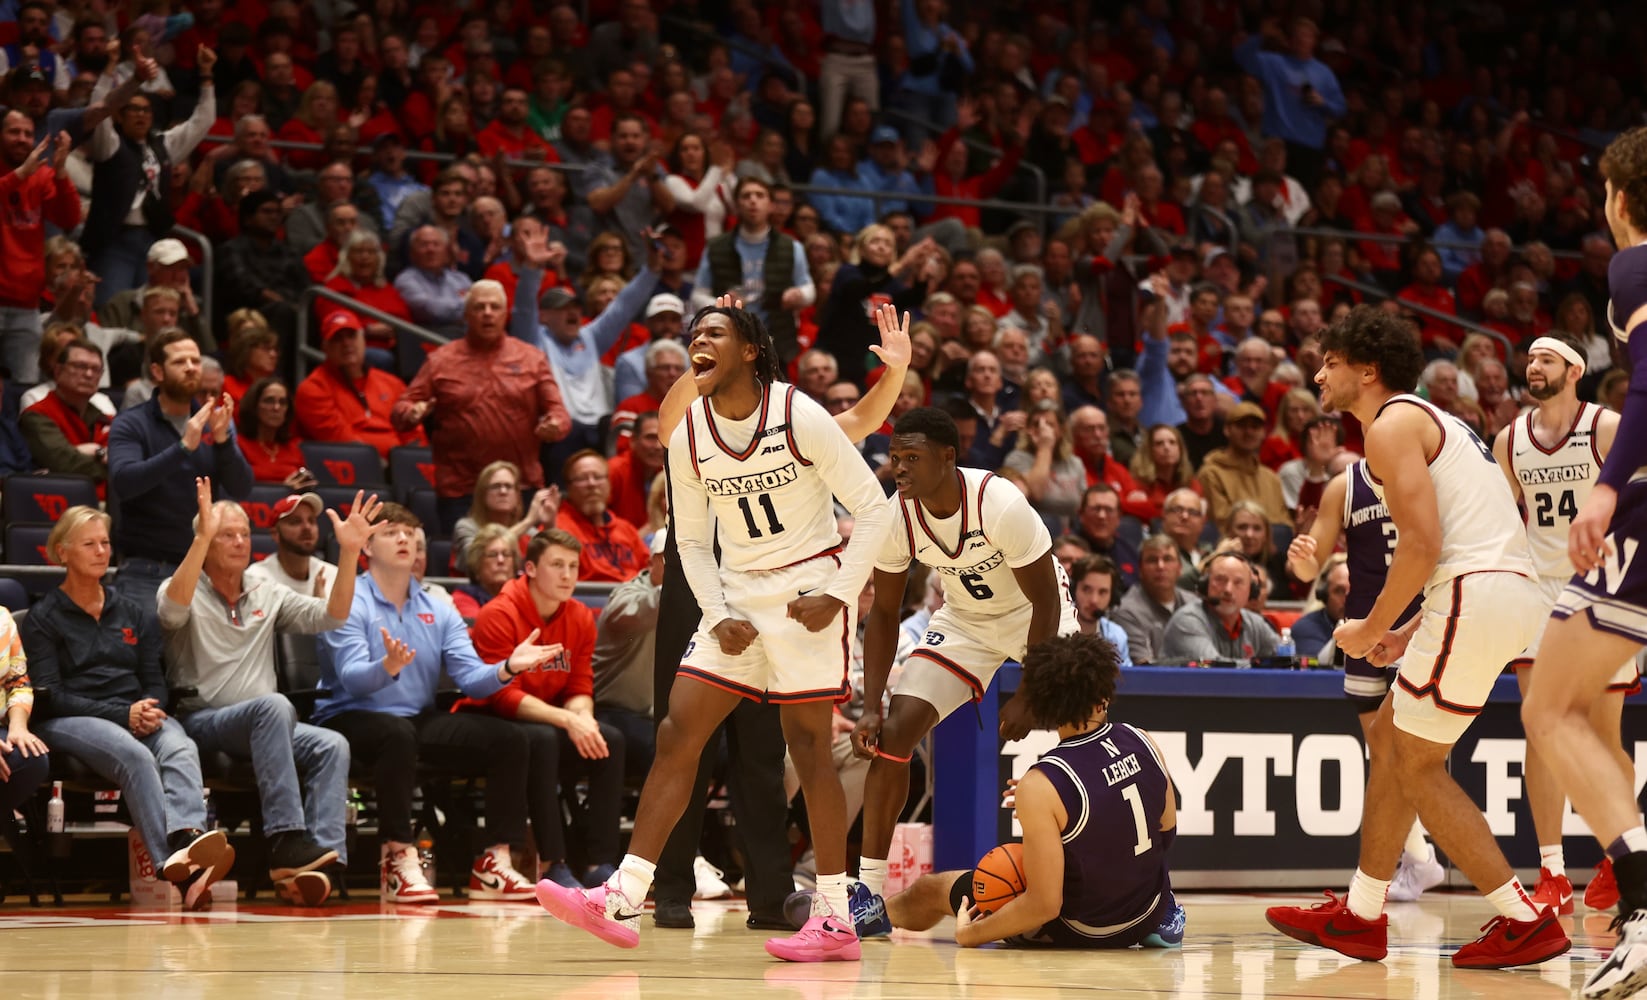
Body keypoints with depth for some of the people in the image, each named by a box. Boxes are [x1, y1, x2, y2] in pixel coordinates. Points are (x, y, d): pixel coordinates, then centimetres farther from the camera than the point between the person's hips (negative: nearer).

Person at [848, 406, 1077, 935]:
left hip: (1035, 614, -4)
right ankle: (868, 896, -6)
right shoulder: (897, 517, -20)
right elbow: (884, 614, -6)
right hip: (964, 619, 4)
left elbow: (1046, 602, -23)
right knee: (892, 733, -12)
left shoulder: (1000, 504, -33)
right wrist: (871, 705, -14)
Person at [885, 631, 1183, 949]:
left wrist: (970, 934, -11)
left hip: (1077, 931, -5)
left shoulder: (1041, 786, -28)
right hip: (1150, 916, 5)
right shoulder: (1143, 742, -11)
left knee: (931, 889, 19)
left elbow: (1043, 906, -27)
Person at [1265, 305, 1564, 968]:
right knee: (1388, 739, 17)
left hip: (1475, 593, -10)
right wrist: (1409, 634, 20)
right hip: (1504, 587, 10)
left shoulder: (1392, 425, -6)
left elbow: (1421, 544, -17)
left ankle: (1525, 922, -4)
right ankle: (1361, 917, 23)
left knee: (1418, 765, -3)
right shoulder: (1429, 422, 25)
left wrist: (1371, 631, -6)